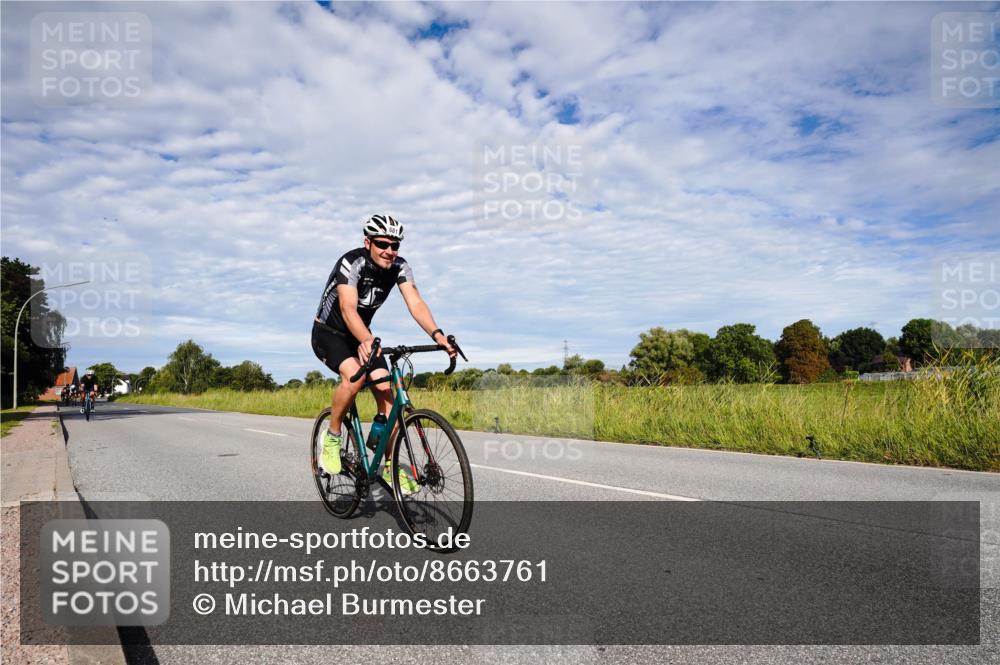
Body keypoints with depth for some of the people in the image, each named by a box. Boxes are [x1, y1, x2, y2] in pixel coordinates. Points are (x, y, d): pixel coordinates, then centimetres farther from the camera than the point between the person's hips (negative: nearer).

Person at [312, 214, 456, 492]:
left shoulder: (399, 267, -13)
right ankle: (332, 436, -9)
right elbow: (348, 308, -41)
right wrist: (366, 341, -60)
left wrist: (437, 334, -44)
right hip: (328, 333, -5)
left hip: (360, 335, 5)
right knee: (355, 375, -33)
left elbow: (415, 303, -26)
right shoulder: (351, 263, -28)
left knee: (386, 391, -10)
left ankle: (390, 466, 2)